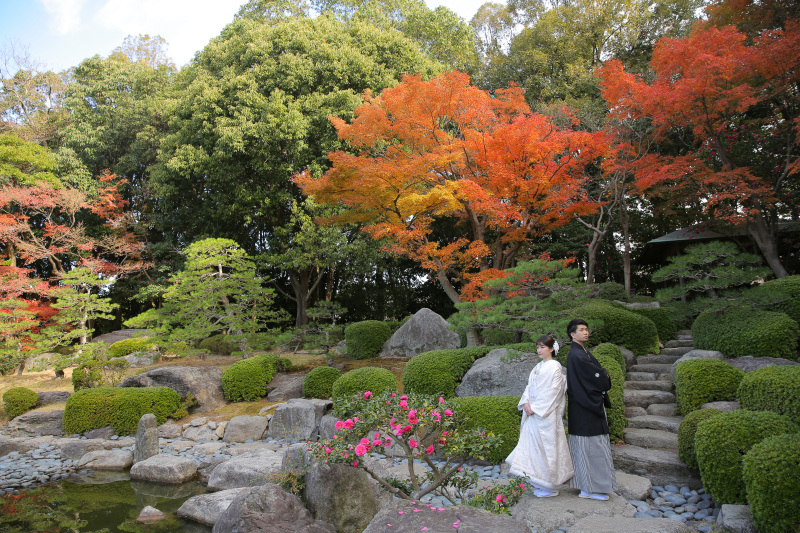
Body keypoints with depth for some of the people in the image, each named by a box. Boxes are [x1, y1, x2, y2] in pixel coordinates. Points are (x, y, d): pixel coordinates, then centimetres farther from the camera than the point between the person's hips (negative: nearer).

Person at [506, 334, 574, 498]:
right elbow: (530, 386, 13)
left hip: (546, 414, -8)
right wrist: (526, 403, -4)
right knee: (533, 445, 9)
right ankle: (540, 483, 20)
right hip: (533, 412, 8)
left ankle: (549, 487, 9)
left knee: (546, 447, -2)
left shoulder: (555, 367, -9)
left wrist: (536, 408, -16)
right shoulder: (538, 367, 15)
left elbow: (552, 391, -15)